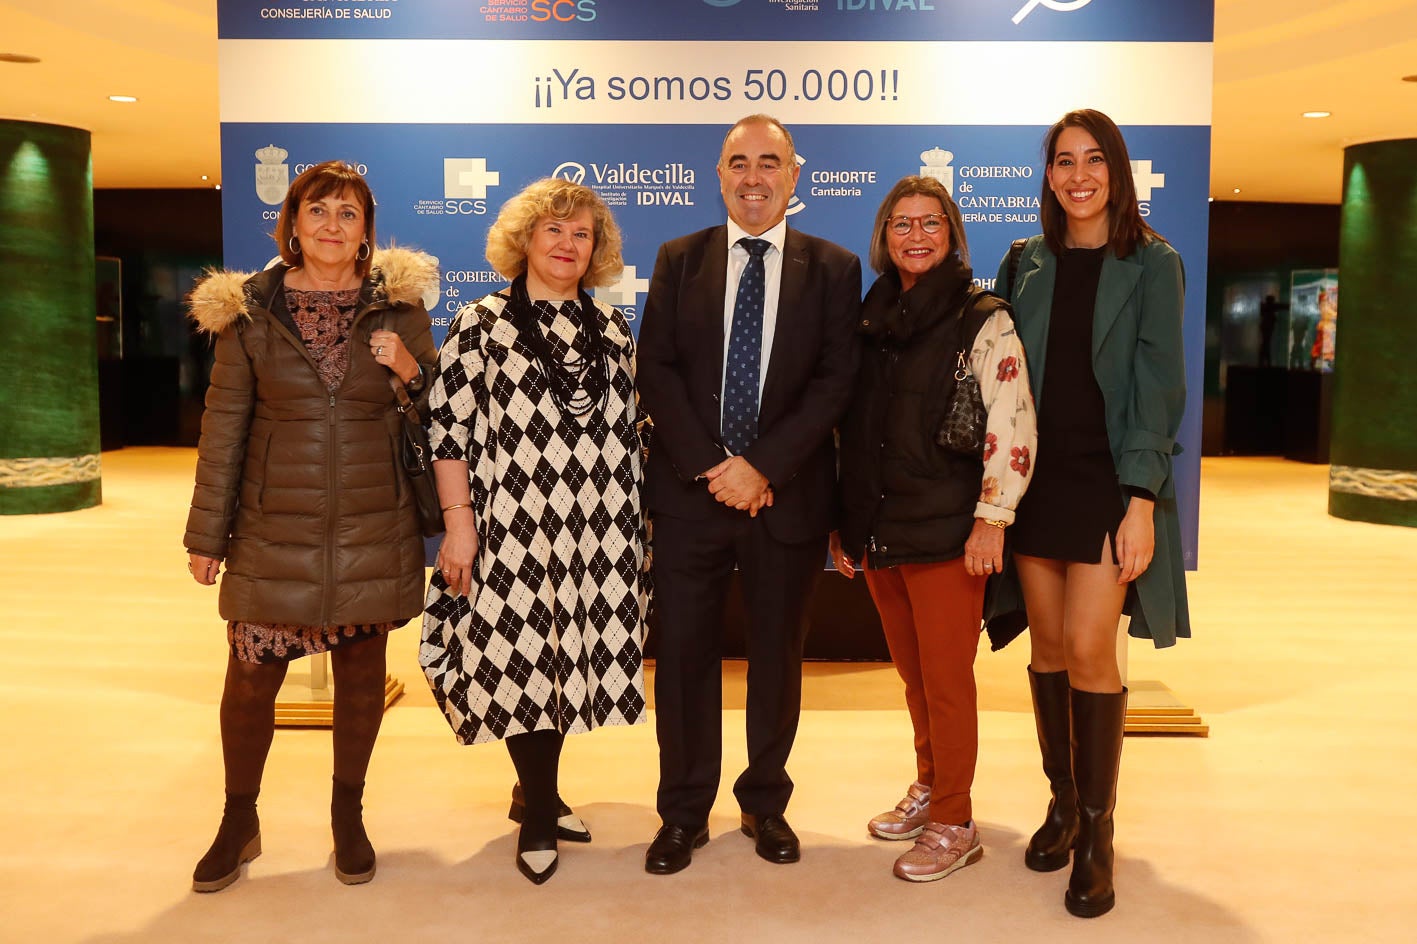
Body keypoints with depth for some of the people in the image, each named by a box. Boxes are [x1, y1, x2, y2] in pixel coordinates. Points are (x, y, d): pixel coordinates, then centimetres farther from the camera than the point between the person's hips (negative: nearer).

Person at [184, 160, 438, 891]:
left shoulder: (398, 304, 3)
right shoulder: (247, 310, 1)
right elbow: (224, 423, 2)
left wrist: (411, 370, -14)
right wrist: (206, 534, 3)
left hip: (373, 526, 1)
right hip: (276, 528, 0)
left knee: (362, 669, 9)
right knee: (250, 675, 1)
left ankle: (348, 816, 29)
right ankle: (238, 822, 25)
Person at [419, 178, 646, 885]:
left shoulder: (612, 329, 12)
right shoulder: (482, 324, -1)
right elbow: (448, 429, -5)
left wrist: (635, 520, 14)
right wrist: (458, 523, -10)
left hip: (599, 534, 4)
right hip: (511, 530, -4)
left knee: (571, 659, 9)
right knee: (520, 659, 1)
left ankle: (534, 791, 30)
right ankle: (540, 814, 19)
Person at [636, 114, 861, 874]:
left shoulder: (833, 268, 3)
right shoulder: (678, 261, 7)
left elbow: (835, 381, -5)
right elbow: (655, 370, 0)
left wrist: (762, 466, -15)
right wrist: (711, 466, -11)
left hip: (788, 493, 0)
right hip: (690, 490, 1)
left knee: (778, 654, 11)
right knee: (683, 653, 5)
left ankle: (766, 802, 29)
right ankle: (684, 812, 21)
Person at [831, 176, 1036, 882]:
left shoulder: (983, 320, -6)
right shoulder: (871, 321, 11)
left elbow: (1012, 426, -12)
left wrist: (991, 520, -16)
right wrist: (844, 522, 13)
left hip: (946, 532, -5)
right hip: (877, 531, 5)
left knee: (945, 678, 2)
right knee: (912, 674, 16)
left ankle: (954, 824, 16)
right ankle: (928, 789, 33)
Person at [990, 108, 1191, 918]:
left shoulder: (1152, 265, -1)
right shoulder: (1027, 263, 8)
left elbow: (1158, 387, -7)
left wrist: (1142, 500, -14)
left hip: (1110, 480, -3)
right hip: (1036, 477, 3)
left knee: (1089, 647, -8)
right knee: (1048, 646, 7)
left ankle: (1097, 834, 7)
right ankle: (1064, 800, 24)